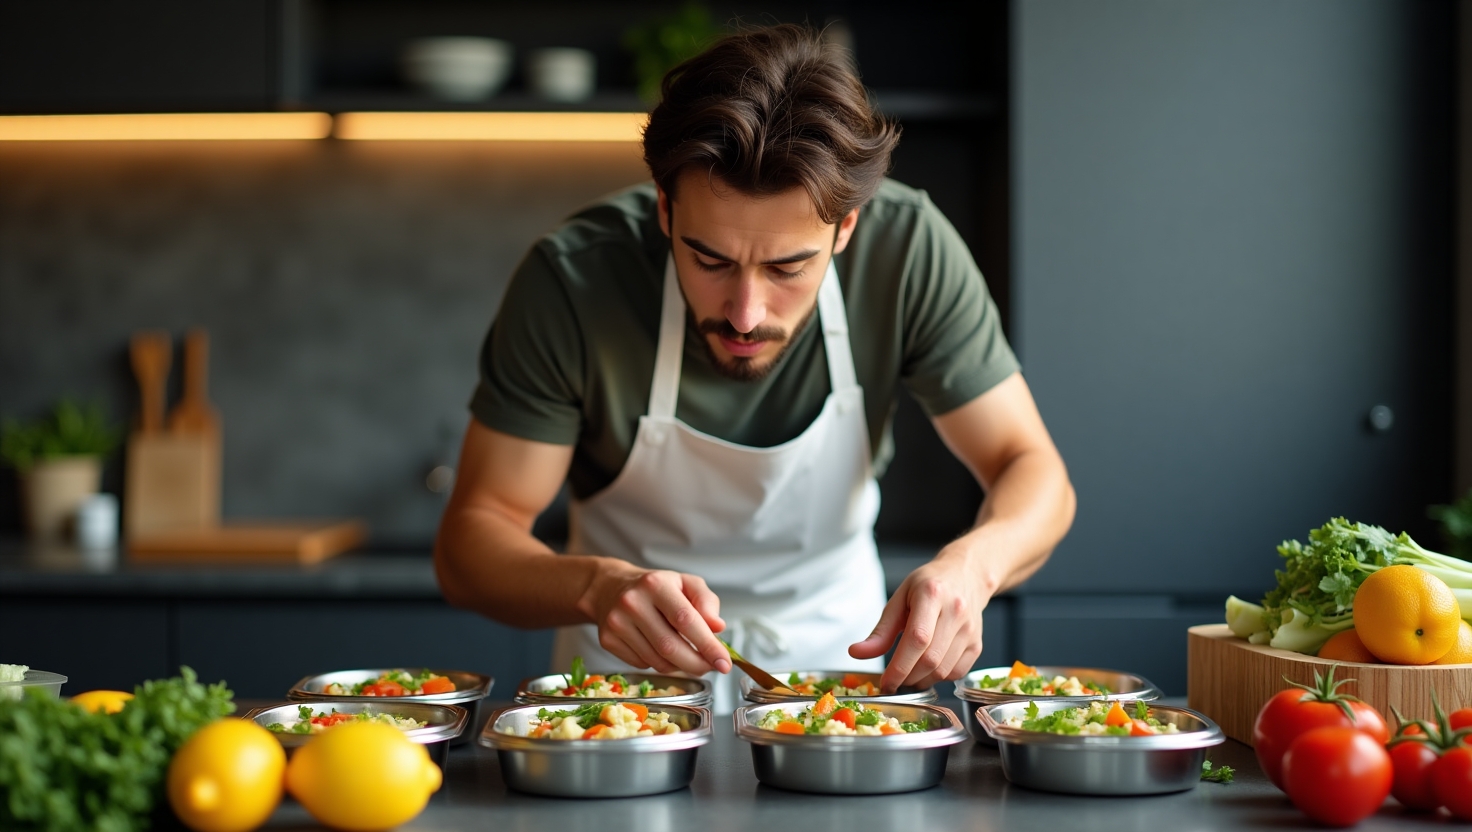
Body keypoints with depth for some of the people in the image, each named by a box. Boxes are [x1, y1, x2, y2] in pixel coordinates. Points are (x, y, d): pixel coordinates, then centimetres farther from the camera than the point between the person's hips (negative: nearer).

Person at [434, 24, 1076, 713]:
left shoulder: (910, 249, -21)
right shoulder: (571, 280, -25)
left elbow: (1033, 471, -14)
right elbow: (472, 535, -19)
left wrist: (971, 565, -37)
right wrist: (599, 586, -41)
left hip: (834, 645, 1)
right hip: (630, 661, -1)